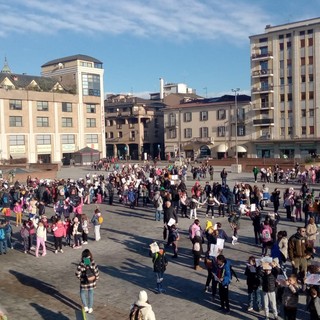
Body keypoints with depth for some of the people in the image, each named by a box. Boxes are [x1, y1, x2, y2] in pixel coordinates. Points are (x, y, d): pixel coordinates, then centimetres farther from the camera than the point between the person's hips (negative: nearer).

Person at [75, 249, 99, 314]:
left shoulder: (81, 265, -22)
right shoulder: (93, 264, -16)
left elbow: (77, 274, -15)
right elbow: (96, 273, -9)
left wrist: (80, 278, 6)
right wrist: (96, 279, 8)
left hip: (84, 282, -2)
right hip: (92, 282, 2)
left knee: (82, 294, 24)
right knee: (90, 295, 19)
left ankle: (85, 307, 23)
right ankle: (90, 308, 29)